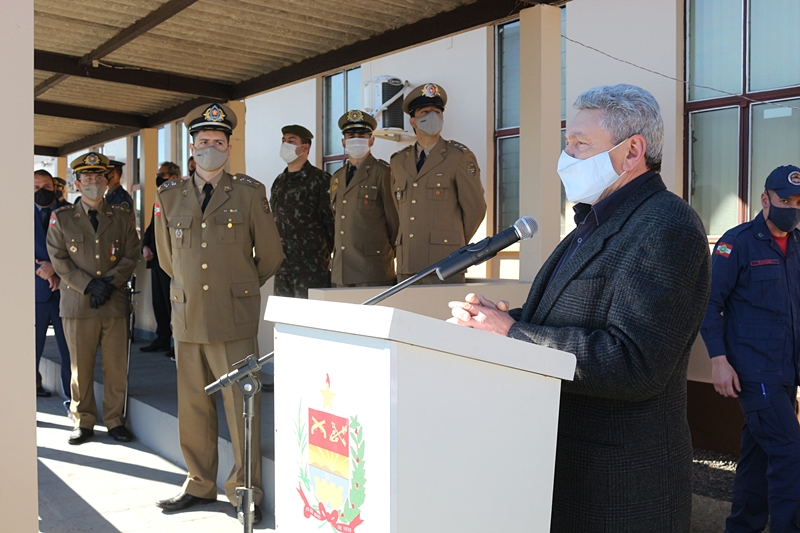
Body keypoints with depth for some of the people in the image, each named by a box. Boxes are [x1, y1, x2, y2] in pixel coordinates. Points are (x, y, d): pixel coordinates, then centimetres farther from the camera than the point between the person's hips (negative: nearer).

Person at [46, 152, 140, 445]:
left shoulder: (122, 217, 9)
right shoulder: (61, 218, 6)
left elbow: (131, 256, 5)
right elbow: (59, 261, 1)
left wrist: (109, 284, -8)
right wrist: (90, 286, -10)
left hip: (115, 304, 1)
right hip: (77, 304, -1)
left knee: (117, 367, 4)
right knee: (81, 367, 6)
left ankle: (115, 420, 17)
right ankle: (83, 421, 20)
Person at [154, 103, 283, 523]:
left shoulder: (250, 193, 2)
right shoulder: (169, 196, 10)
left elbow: (270, 256, 9)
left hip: (235, 317, -3)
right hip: (187, 316, 3)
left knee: (241, 406, -1)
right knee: (193, 406, 10)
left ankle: (245, 490, 12)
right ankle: (199, 484, 25)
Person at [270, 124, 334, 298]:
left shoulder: (320, 180, -4)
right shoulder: (279, 182, 17)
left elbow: (332, 222, -5)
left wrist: (327, 257, -6)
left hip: (313, 269, -6)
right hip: (283, 268, 7)